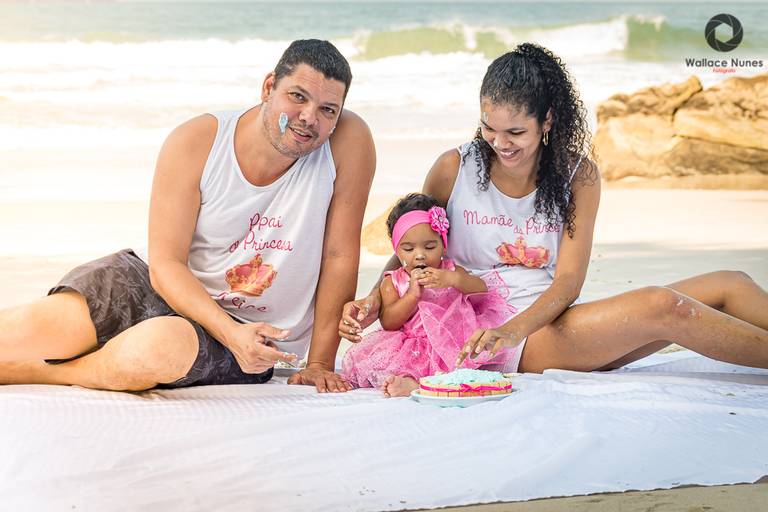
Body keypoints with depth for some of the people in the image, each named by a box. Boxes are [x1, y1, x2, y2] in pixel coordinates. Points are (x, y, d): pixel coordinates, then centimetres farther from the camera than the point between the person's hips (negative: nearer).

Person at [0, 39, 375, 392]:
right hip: (150, 284, 1)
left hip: (244, 332, 0)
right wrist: (232, 333, -29)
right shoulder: (195, 143, -12)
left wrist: (320, 363, -9)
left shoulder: (349, 140, -13)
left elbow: (340, 256, -8)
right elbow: (165, 264, -12)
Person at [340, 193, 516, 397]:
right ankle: (405, 380, -47)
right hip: (409, 353, 0)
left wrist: (453, 279, -20)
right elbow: (388, 322, -1)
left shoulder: (451, 271, 13)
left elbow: (482, 289, -3)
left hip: (451, 346, 0)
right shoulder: (393, 282, 11)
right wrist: (412, 295, -14)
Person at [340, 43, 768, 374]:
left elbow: (568, 280, -5)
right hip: (500, 337, -4)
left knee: (729, 285, -10)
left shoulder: (579, 175, 2)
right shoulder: (454, 169, -2)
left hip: (557, 320, 4)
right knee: (664, 306, -27)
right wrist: (374, 302, -12)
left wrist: (516, 328, -25)